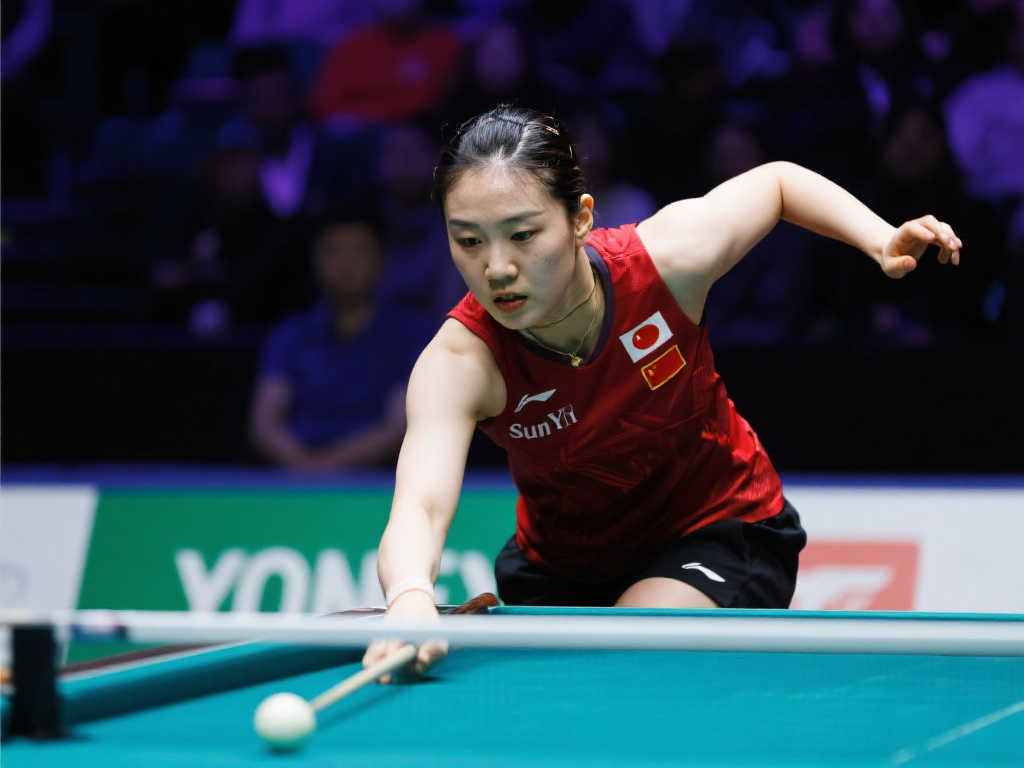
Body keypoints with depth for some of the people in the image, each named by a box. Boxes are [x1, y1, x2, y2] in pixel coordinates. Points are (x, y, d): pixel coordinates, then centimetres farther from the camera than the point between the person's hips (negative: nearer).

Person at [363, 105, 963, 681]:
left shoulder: (666, 260, -27)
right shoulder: (460, 362, -30)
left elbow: (779, 181, -4)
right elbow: (419, 507, -48)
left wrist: (881, 240, -20)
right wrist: (410, 599, -71)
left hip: (722, 536, -2)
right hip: (563, 571, 2)